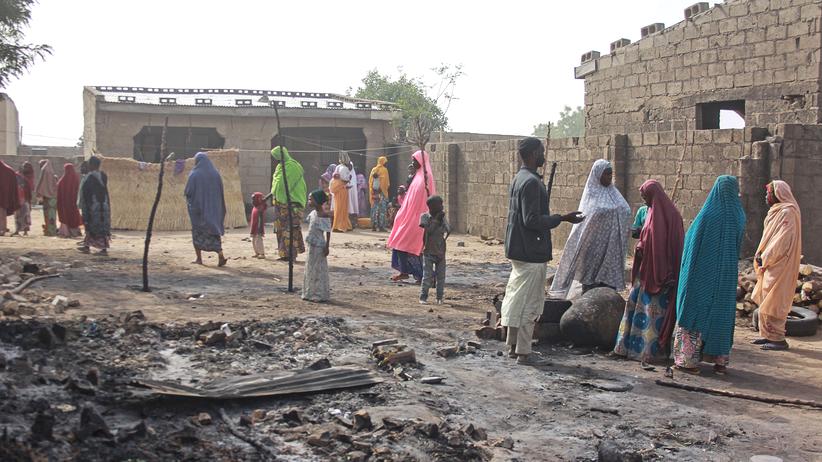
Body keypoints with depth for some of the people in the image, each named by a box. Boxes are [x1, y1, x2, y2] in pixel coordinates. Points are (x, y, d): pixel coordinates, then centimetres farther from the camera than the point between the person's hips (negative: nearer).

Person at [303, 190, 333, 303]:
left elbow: (328, 232, -15)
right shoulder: (313, 213, 8)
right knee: (310, 269, 13)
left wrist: (327, 247, -17)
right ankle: (311, 293, 22)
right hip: (312, 245, 9)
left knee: (319, 269, -1)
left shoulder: (324, 216, -16)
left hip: (319, 246, -9)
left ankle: (321, 295, 7)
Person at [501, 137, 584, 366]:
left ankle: (513, 345, 24)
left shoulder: (519, 179, 12)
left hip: (517, 250, 10)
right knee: (529, 302, -3)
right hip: (532, 253, -10)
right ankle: (524, 353, 3)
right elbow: (532, 220, -23)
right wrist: (562, 218, -17)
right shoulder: (532, 182, -19)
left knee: (516, 298, 15)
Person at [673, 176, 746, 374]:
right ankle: (720, 360, 17)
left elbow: (690, 241, -8)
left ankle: (690, 359, 3)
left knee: (695, 313, 3)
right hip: (727, 277, 4)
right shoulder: (738, 217, -1)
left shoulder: (707, 215, -15)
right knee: (722, 313, 13)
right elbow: (737, 247, 12)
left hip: (703, 275, -4)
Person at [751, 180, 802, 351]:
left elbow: (783, 240, -21)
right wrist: (761, 255, 5)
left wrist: (765, 258, -17)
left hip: (780, 266, -10)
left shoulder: (787, 212, -15)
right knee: (764, 300, 13)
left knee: (773, 302, -8)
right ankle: (768, 335, 19)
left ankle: (778, 338, -5)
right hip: (771, 264, 10)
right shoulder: (777, 212, 16)